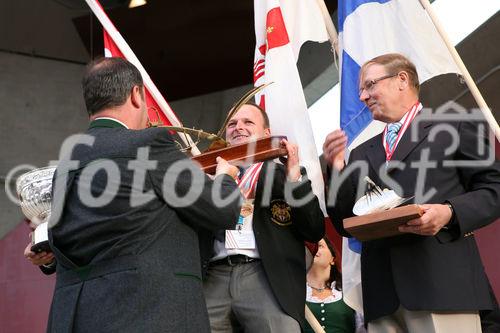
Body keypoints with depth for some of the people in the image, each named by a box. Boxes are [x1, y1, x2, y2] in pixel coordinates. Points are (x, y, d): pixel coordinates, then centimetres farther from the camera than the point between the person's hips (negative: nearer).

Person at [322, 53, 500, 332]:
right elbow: (346, 226, 18)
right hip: (382, 291, 5)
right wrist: (337, 169, 4)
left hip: (442, 281, -4)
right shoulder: (362, 155, 24)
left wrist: (450, 212, -15)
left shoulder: (455, 128, 10)